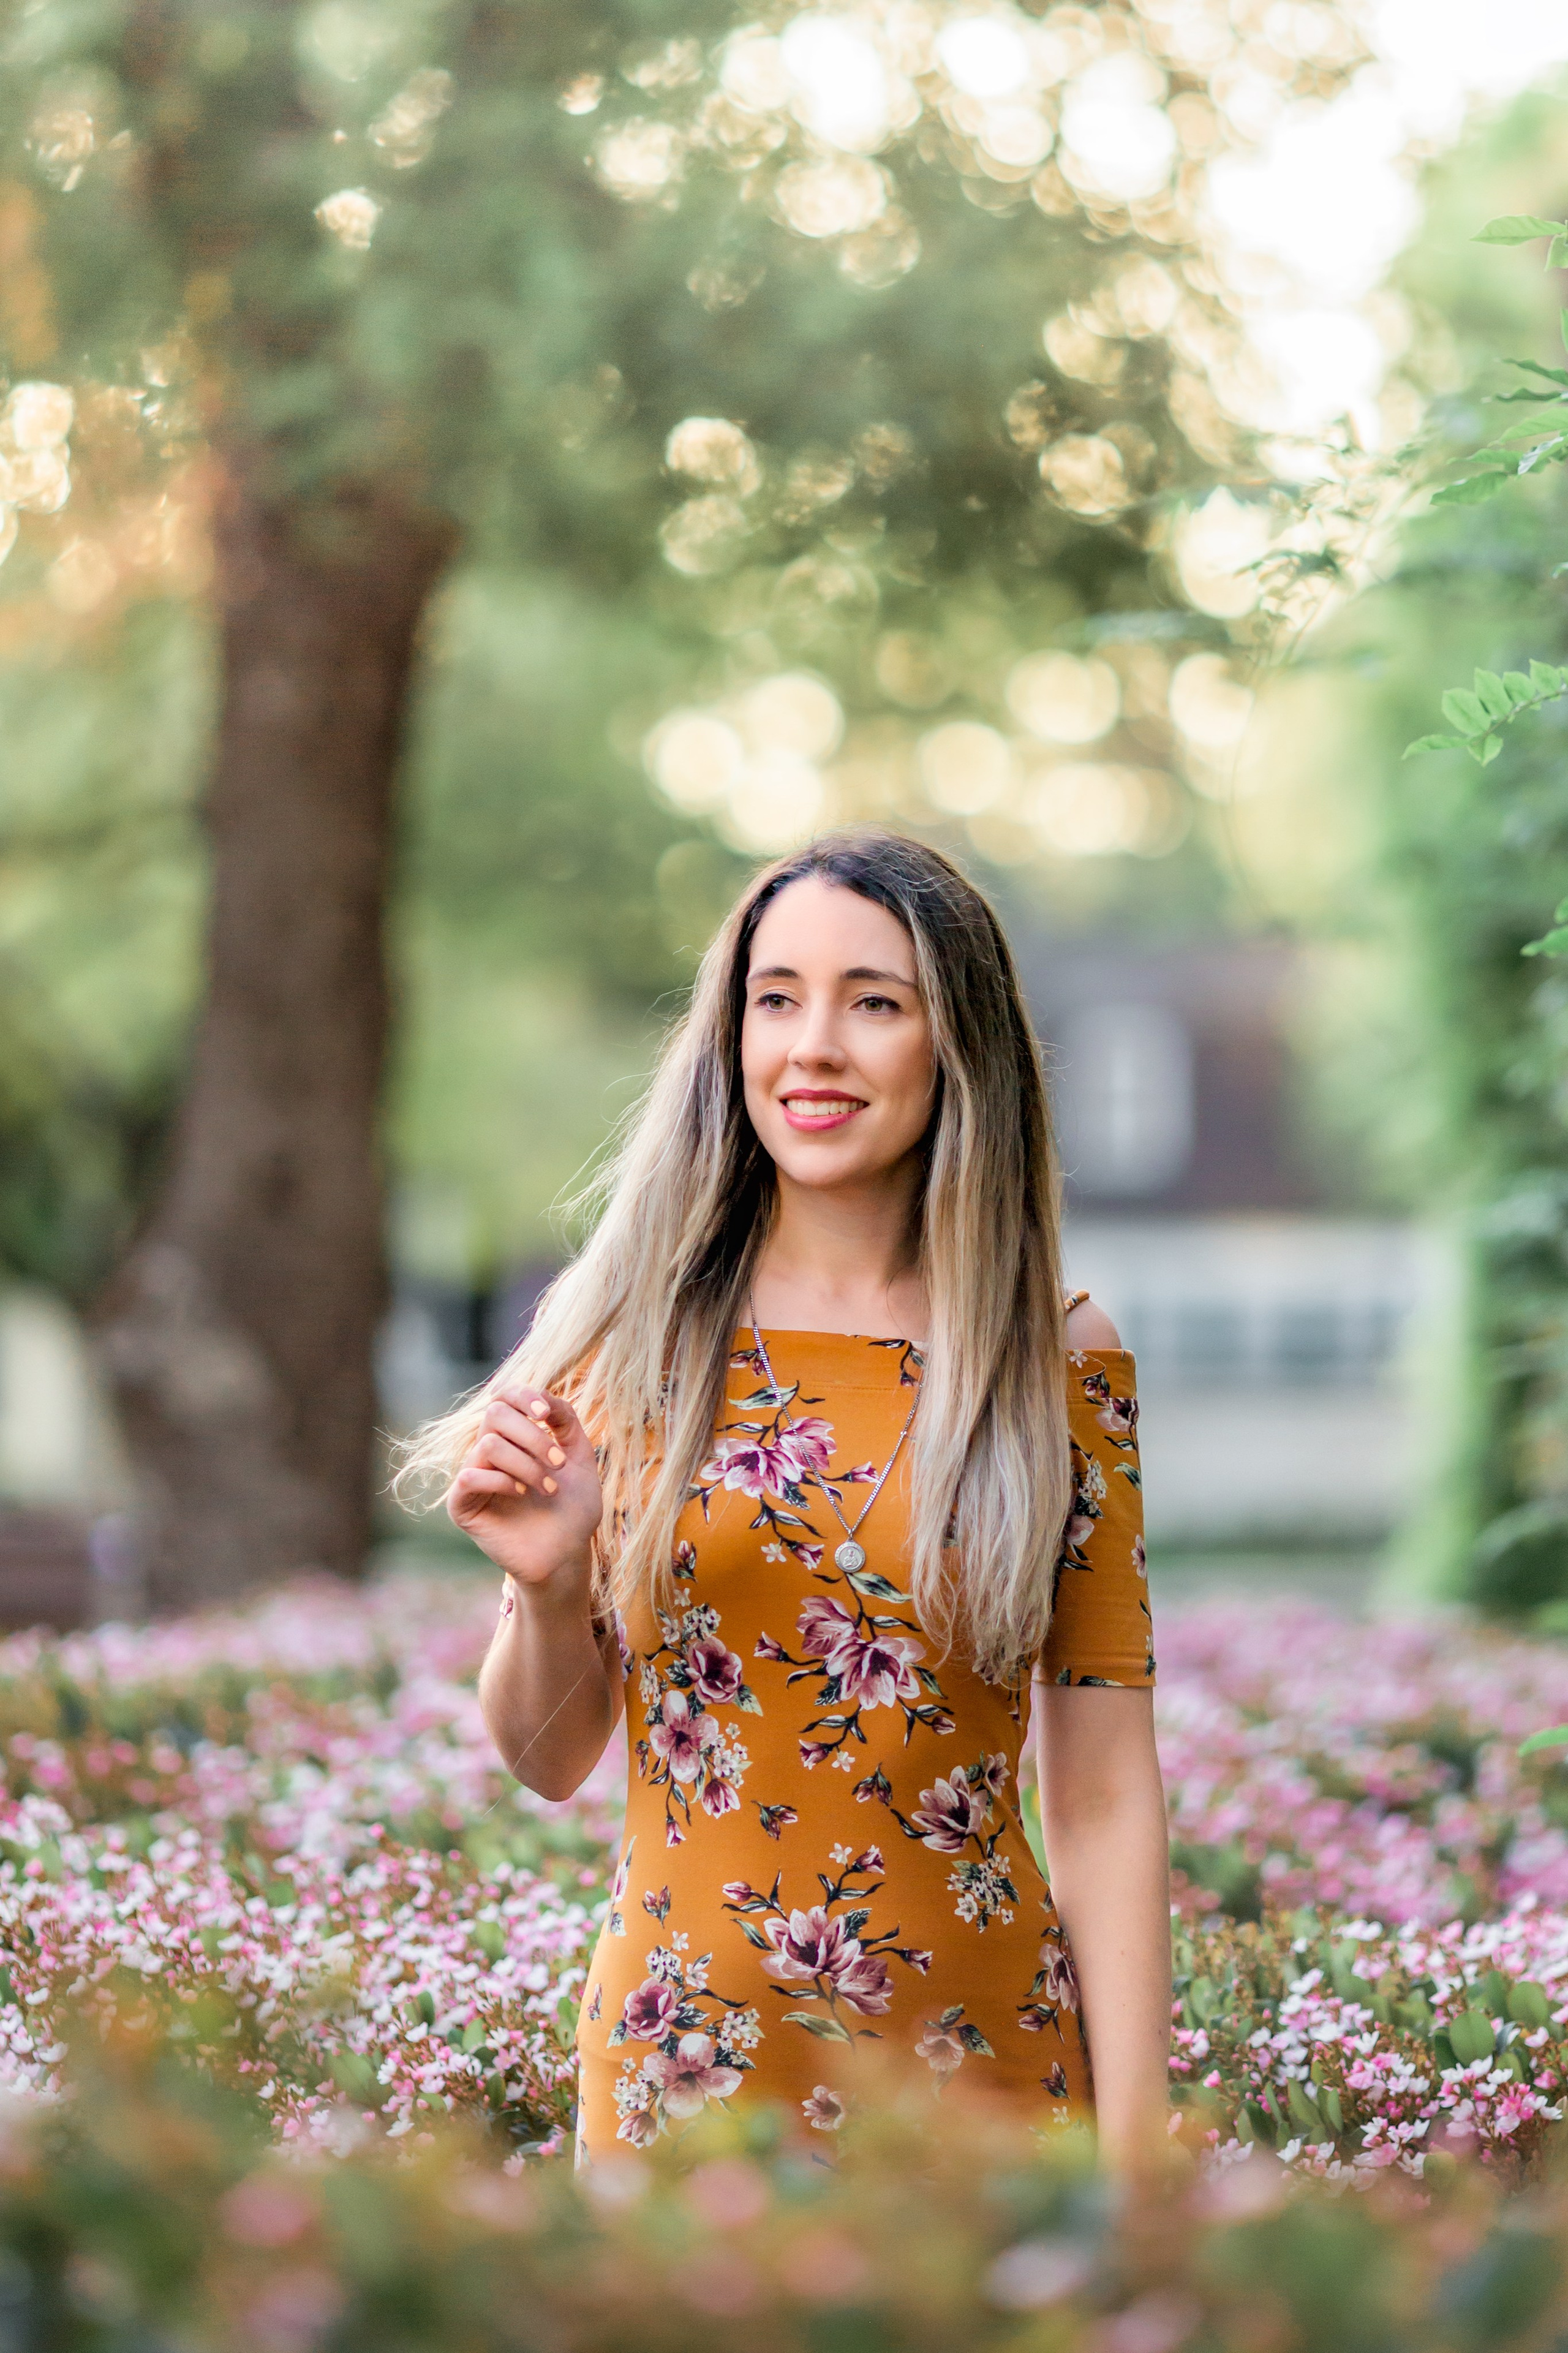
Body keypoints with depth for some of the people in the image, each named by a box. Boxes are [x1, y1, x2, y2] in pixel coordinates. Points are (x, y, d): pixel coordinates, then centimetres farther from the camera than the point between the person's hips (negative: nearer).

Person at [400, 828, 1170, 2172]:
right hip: (685, 2065, 0)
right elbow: (550, 1760, 5)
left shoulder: (1062, 1361, -4)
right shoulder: (627, 1333, -3)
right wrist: (546, 1588, -15)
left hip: (983, 2063, 0)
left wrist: (1133, 2159, -8)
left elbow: (1106, 1800, -3)